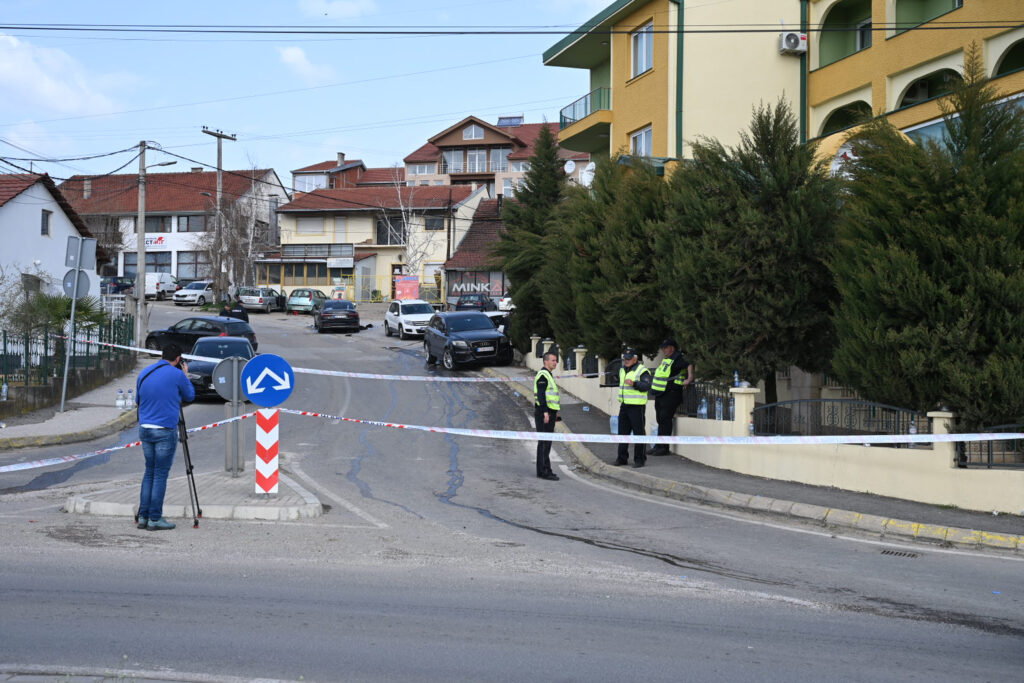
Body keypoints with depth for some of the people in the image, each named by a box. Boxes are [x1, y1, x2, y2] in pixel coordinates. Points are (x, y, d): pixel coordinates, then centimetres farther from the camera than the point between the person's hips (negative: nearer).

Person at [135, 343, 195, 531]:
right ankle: (155, 519, 2)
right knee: (160, 474, 0)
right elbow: (190, 396, 6)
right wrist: (186, 375, 19)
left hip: (145, 429, 6)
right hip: (165, 431, -6)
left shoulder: (144, 373, 9)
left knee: (149, 471, 14)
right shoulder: (177, 375, -8)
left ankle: (143, 517, 14)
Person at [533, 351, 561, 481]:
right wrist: (545, 412, -27)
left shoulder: (548, 375, 20)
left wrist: (554, 412, 24)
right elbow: (541, 395, -21)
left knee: (546, 442, 12)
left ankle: (544, 470, 17)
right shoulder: (543, 375, -12)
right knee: (544, 442, -10)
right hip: (543, 413, -10)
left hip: (549, 413, 10)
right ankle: (544, 471, -10)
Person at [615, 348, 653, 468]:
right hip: (624, 406, 8)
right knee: (623, 432, 11)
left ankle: (640, 459, -1)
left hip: (636, 406, -8)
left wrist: (634, 383, -34)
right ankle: (622, 458, 18)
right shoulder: (622, 370, 16)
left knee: (639, 433, -5)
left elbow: (647, 386, -21)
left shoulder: (642, 371, -10)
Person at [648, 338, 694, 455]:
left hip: (670, 395, -10)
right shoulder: (666, 359, 16)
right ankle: (659, 446, 19)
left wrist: (689, 379, -35)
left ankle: (663, 448, -5)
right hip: (660, 394, 10)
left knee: (665, 420, -9)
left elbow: (689, 365, -27)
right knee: (660, 419, 13)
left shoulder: (678, 359, -13)